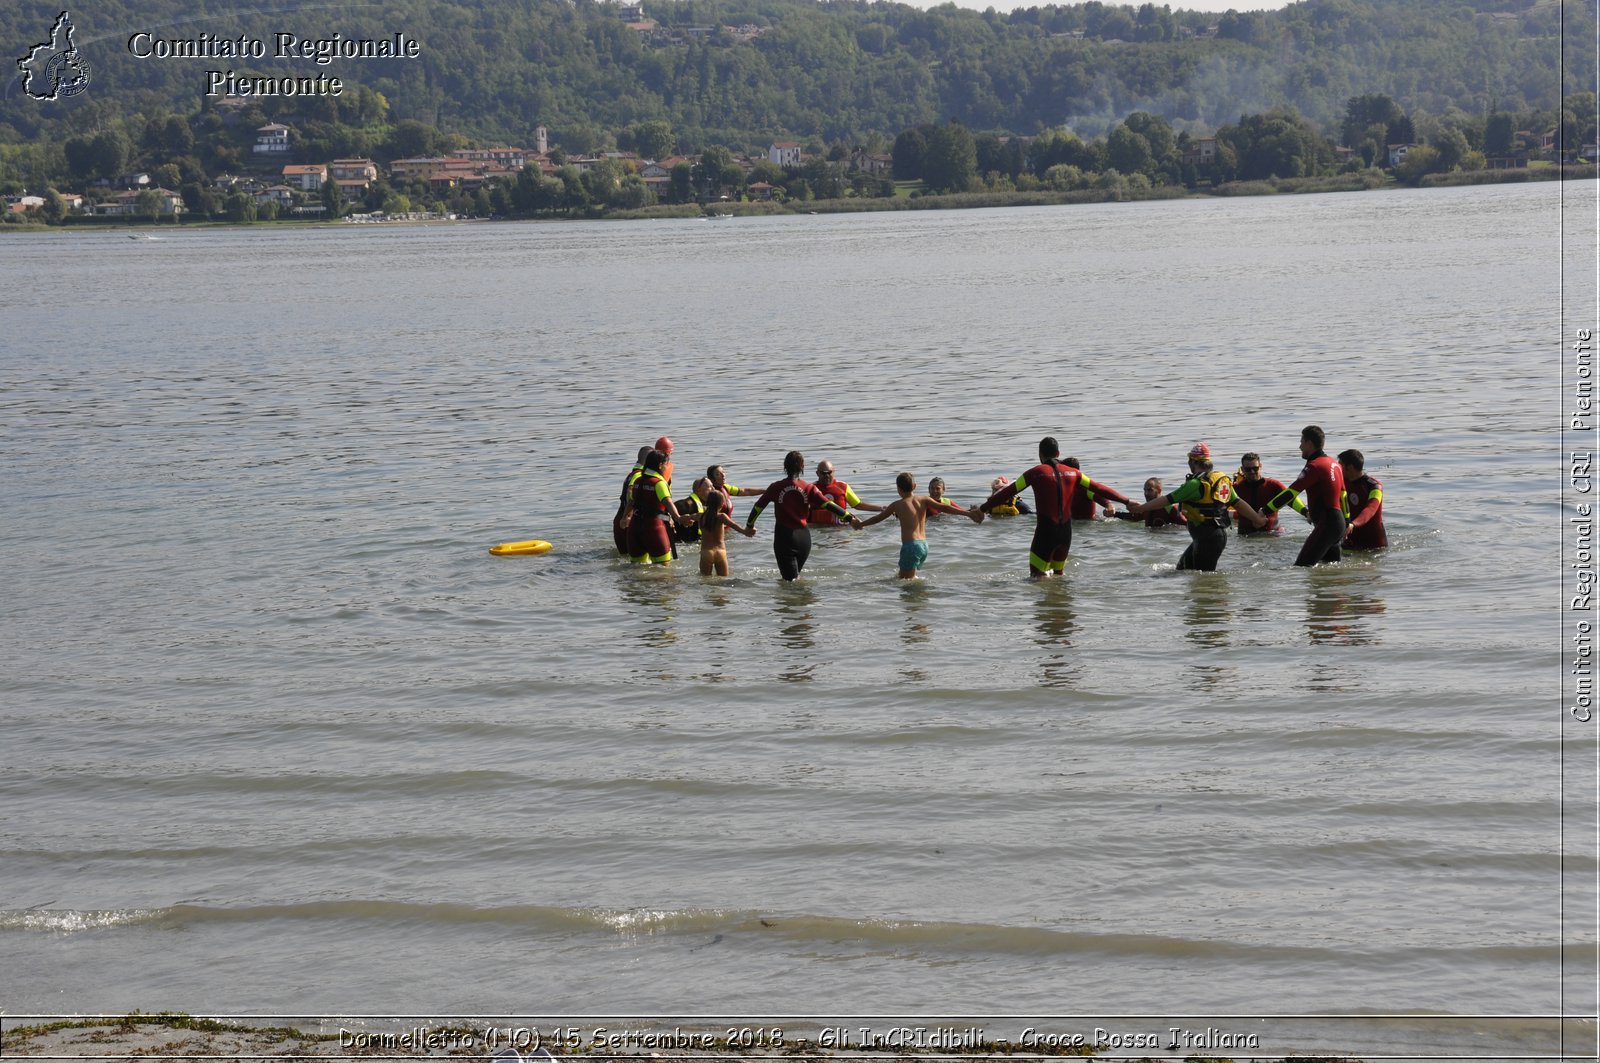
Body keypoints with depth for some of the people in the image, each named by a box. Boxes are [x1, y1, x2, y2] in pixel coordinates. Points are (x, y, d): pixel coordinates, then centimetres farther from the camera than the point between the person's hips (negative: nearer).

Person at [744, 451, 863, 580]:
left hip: (784, 537, -2)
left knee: (791, 579, -4)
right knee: (795, 576, 23)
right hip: (803, 537, 2)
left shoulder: (776, 488, -3)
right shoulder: (808, 488, -3)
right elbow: (828, 505, -6)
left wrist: (749, 525, 21)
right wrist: (850, 518, 0)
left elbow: (758, 506, 4)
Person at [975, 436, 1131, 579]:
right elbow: (1099, 488, 13)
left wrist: (982, 509, -2)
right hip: (1066, 532, 5)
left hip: (1046, 531, -5)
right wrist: (1126, 501, 22)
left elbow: (1008, 492, -5)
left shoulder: (1036, 473, -4)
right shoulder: (1072, 473, 8)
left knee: (1037, 576, -4)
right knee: (1058, 573, 22)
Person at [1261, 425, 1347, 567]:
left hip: (1325, 523, -10)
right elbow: (1342, 495, 23)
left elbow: (1291, 492, -19)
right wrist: (1346, 525, 30)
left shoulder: (1315, 466, -13)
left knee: (1302, 566, -18)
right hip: (1338, 522, 10)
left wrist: (1265, 511, -21)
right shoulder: (1334, 463, 16)